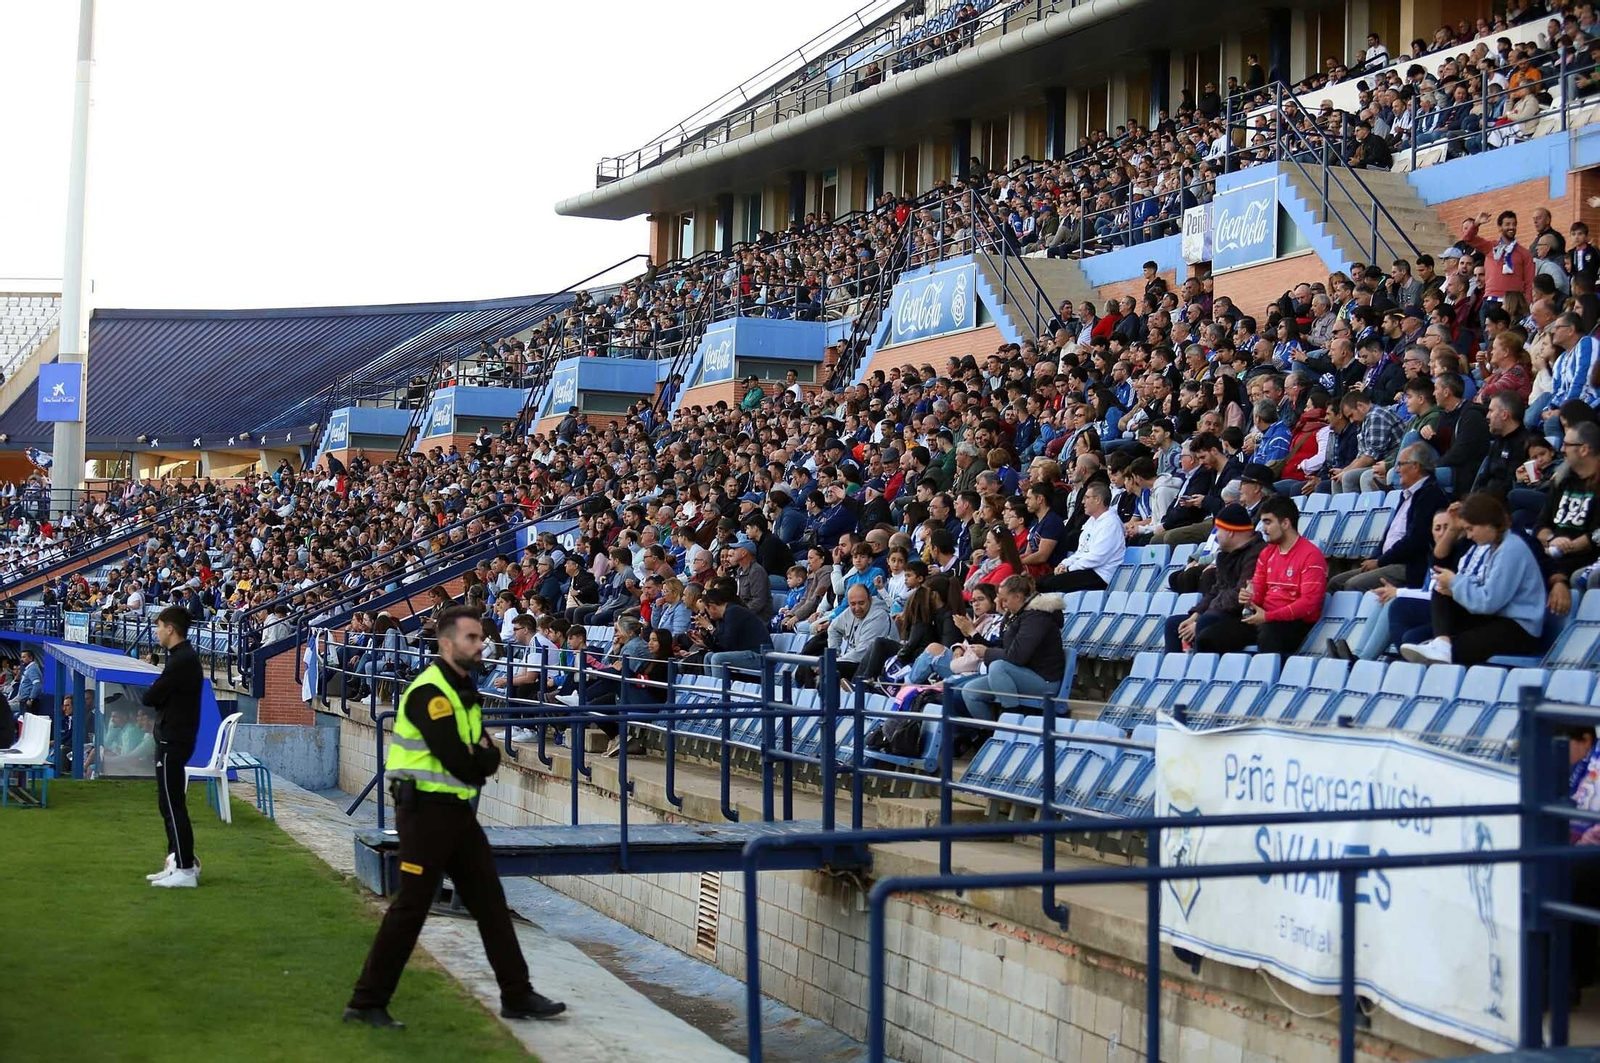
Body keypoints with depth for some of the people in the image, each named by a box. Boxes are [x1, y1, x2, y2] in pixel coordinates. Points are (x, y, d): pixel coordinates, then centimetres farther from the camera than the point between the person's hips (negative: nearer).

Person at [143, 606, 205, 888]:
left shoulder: (181, 661, -19)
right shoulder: (185, 656, 14)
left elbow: (149, 697, -19)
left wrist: (153, 692, 0)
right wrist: (159, 694, -5)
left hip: (173, 742, -10)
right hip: (174, 739, 10)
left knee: (172, 804, -7)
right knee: (170, 804, 15)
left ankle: (185, 869, -6)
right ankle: (180, 861, 19)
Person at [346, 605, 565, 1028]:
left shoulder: (465, 691, 13)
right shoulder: (429, 693, -18)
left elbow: (490, 758, 7)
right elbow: (461, 764, -24)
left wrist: (478, 756, -15)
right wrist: (481, 759, -3)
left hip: (457, 811, 10)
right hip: (426, 811, -10)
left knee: (490, 901, 11)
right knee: (410, 909, -5)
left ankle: (517, 996, 18)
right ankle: (366, 1003, 4)